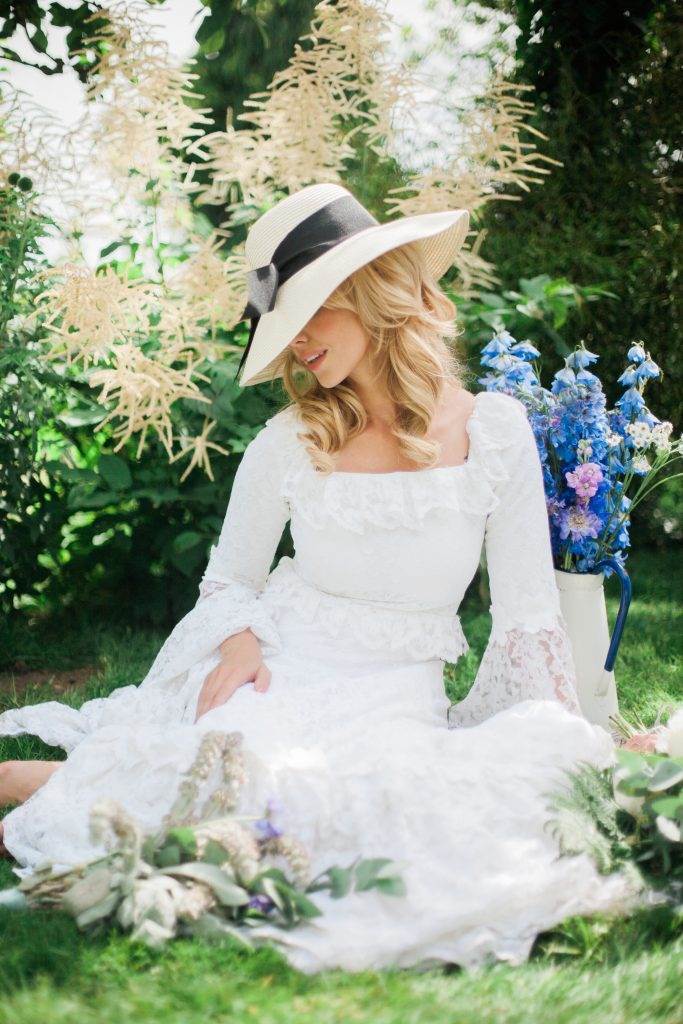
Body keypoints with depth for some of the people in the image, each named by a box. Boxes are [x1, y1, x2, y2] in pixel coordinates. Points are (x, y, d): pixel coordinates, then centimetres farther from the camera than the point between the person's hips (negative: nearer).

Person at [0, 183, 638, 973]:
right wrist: (239, 643, -11)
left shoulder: (495, 430, -2)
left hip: (398, 696, 2)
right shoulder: (289, 442, -1)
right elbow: (227, 577, 11)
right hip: (277, 671, -1)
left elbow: (527, 611, 2)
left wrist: (569, 751, -2)